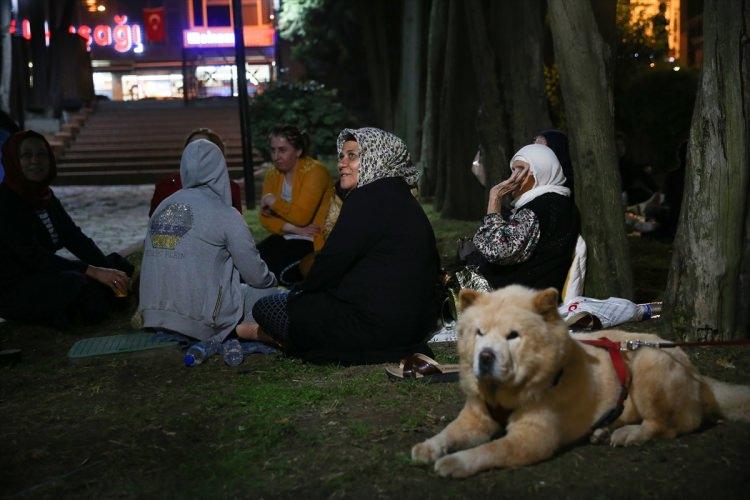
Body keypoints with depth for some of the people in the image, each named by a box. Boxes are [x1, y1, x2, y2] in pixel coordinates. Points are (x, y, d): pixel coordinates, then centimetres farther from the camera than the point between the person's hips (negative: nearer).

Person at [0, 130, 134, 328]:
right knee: (75, 282, -36)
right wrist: (95, 272, -31)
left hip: (43, 276, 9)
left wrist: (108, 270, -11)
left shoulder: (45, 196, 8)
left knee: (117, 263, 2)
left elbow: (74, 237, 5)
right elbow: (32, 256, -25)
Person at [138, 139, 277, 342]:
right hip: (201, 321, -5)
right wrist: (271, 279, 19)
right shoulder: (226, 214, -10)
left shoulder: (161, 207, 7)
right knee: (267, 292, 16)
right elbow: (255, 274, -4)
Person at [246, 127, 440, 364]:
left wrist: (301, 291, 7)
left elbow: (333, 261, -16)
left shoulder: (367, 199, -17)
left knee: (265, 307, 0)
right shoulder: (402, 197, 13)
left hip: (374, 327, -10)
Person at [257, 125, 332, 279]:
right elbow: (265, 218, 2)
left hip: (312, 243, -6)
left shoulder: (315, 171, -12)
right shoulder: (272, 175, 9)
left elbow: (301, 216, -23)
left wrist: (272, 200, -11)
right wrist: (292, 228, -14)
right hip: (284, 238, 7)